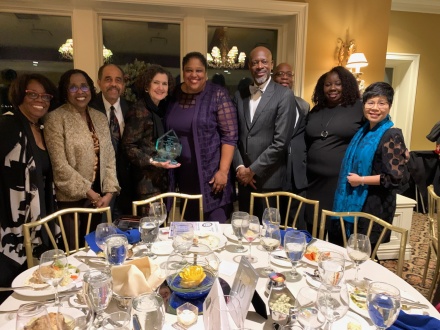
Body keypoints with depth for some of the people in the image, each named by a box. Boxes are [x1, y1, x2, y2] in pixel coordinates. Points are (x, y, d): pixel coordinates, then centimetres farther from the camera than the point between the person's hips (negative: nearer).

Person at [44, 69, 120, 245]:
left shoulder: (100, 117, 8)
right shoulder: (55, 119, -8)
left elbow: (109, 157, 5)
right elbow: (59, 164, -14)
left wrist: (109, 191, -4)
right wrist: (88, 192, -13)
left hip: (99, 196, 5)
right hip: (71, 198, -4)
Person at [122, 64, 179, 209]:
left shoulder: (161, 109, 10)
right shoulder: (139, 110, -12)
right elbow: (129, 146, -15)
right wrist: (152, 162, -23)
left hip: (163, 178, 7)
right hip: (147, 179, -7)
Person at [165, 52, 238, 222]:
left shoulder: (218, 95, -8)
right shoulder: (174, 95, 6)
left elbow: (230, 136, -12)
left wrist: (223, 171, -16)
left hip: (211, 173, -4)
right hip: (182, 173, 4)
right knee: (190, 223, 16)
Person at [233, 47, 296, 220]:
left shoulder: (284, 95, -7)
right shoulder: (240, 95, 8)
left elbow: (281, 142, -14)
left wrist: (253, 170, -12)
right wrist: (239, 167, -6)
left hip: (269, 179, -4)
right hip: (243, 177, 5)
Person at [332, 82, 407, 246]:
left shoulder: (392, 136, -15)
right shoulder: (363, 131, 8)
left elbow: (395, 177, -20)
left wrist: (361, 180, -16)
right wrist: (352, 179, 4)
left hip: (374, 207, -7)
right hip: (355, 203, 7)